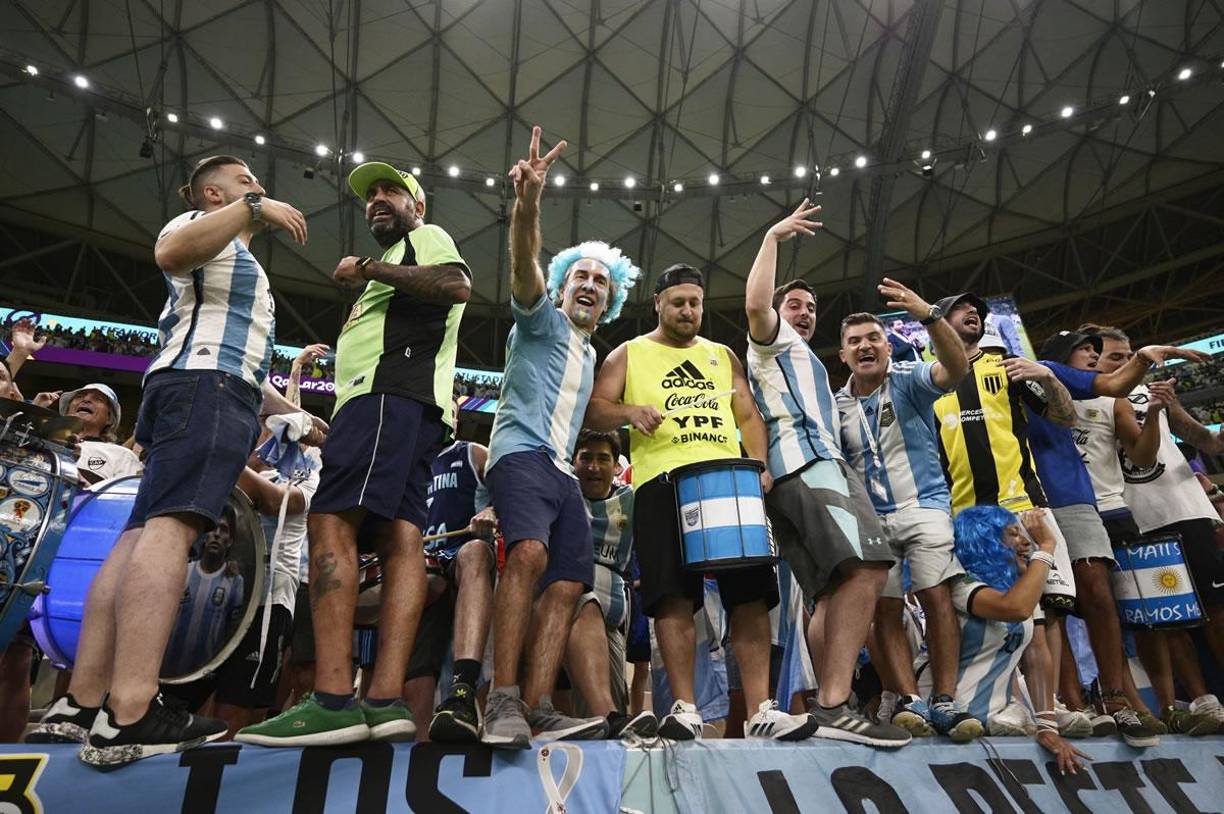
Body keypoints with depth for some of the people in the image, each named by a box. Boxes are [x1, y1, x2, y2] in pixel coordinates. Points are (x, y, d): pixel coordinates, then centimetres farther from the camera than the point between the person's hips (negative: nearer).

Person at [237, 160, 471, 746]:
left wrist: (367, 269, -4)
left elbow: (457, 285, -10)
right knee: (398, 538, -6)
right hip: (384, 398, 10)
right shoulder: (394, 264, 40)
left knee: (330, 521, -21)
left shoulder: (427, 237, 14)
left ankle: (333, 699, -28)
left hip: (392, 391, -9)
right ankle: (385, 700, -13)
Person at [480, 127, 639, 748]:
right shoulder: (542, 320, 9)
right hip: (522, 454, -7)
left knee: (567, 585, -8)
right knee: (530, 552, -30)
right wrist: (528, 203, -30)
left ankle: (537, 709, -11)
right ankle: (503, 701, -31)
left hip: (563, 472, 7)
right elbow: (524, 268, -13)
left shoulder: (591, 356, 29)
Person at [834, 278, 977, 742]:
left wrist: (929, 315, -36)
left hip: (923, 506, -3)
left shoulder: (908, 381, -1)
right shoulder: (838, 404, 9)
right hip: (870, 519, 3)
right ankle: (909, 702, 1)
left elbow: (956, 368, -22)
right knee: (885, 611, -3)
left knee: (937, 598, -11)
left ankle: (944, 702, -3)